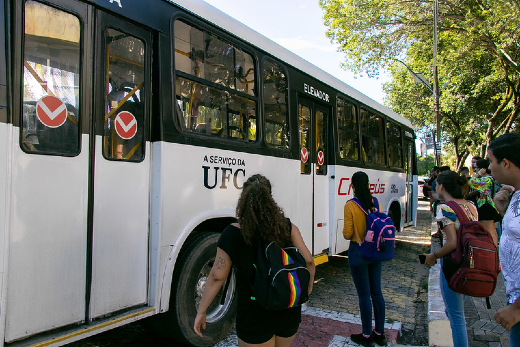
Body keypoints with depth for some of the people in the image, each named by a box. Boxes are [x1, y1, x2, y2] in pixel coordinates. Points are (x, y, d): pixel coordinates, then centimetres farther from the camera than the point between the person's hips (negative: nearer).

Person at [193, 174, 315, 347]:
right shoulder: (286, 227, -7)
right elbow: (308, 260, -6)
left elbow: (217, 277, -12)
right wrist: (309, 285, 13)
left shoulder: (233, 233, -13)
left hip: (254, 317, -3)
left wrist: (201, 311, -2)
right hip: (289, 311, 3)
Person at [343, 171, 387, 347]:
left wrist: (345, 232, 7)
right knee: (376, 292, 15)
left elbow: (347, 234, -14)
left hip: (359, 253, -6)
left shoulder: (350, 205, -16)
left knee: (364, 295, 5)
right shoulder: (376, 203, 0)